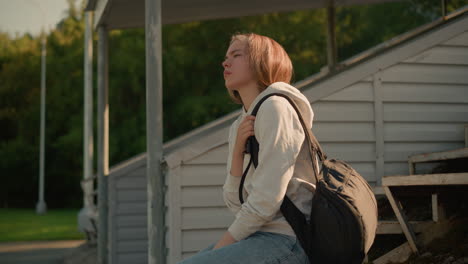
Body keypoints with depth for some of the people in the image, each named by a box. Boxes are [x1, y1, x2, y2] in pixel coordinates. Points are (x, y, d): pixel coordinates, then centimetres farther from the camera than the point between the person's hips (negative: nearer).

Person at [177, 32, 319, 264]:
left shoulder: (275, 107, -9)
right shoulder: (240, 125, 17)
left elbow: (268, 198, -17)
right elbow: (235, 203, 9)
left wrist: (226, 242, -8)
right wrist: (238, 147, -4)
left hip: (287, 240, -9)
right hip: (261, 236, 9)